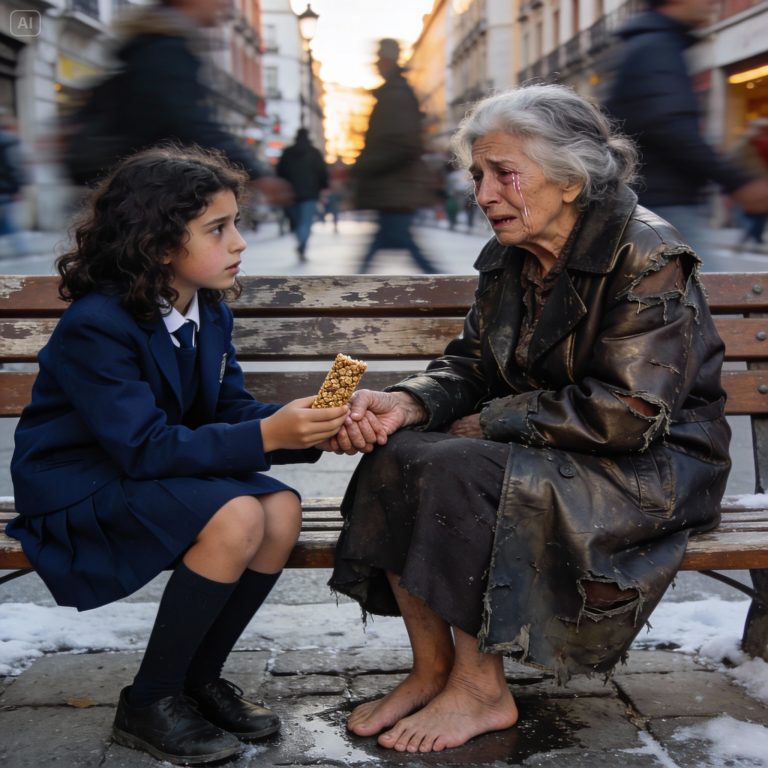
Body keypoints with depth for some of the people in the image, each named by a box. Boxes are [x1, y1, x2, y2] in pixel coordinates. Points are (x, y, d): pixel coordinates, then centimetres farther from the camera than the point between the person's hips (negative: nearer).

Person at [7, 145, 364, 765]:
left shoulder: (210, 311, 1)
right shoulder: (96, 325, -24)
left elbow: (233, 409, 0)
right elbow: (145, 448, -30)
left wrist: (308, 426, -21)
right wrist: (266, 436, -37)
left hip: (155, 477, 7)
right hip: (80, 491, -7)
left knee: (282, 509, -17)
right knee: (235, 518, -29)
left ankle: (199, 677, 2)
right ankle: (149, 703, -11)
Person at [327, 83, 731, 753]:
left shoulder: (647, 259, -17)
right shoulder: (507, 260, 6)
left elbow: (627, 413, -24)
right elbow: (470, 368, 6)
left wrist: (490, 422, -17)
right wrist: (406, 403, -17)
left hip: (652, 470, -7)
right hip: (549, 452, 8)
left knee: (456, 472, -28)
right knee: (399, 457, -15)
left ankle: (482, 690, -12)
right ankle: (432, 670, -6)